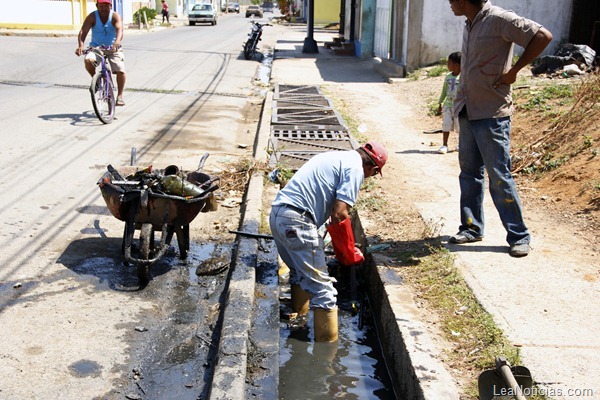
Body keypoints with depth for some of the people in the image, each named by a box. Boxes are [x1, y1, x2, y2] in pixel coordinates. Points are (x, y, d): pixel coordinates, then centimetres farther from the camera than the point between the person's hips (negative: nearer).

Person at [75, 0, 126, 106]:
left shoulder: (115, 16, -11)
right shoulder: (92, 17, -8)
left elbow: (119, 30, -29)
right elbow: (83, 31, -18)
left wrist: (117, 43, -50)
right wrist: (80, 45, -37)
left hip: (113, 48, -1)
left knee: (120, 70, -18)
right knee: (88, 60, -29)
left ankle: (120, 96, 0)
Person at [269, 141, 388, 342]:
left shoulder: (336, 157, 25)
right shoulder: (355, 168, -3)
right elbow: (339, 214, -13)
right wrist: (349, 253, 1)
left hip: (277, 214, 10)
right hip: (297, 221, -10)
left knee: (300, 274, 27)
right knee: (323, 288, -3)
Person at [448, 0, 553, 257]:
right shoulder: (469, 25, 11)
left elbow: (543, 36, -17)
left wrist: (513, 71, -15)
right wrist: (459, 103, 15)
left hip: (492, 115, -8)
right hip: (467, 112, 8)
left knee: (499, 176, -4)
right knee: (469, 173, 12)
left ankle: (519, 236, 7)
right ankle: (472, 228, 24)